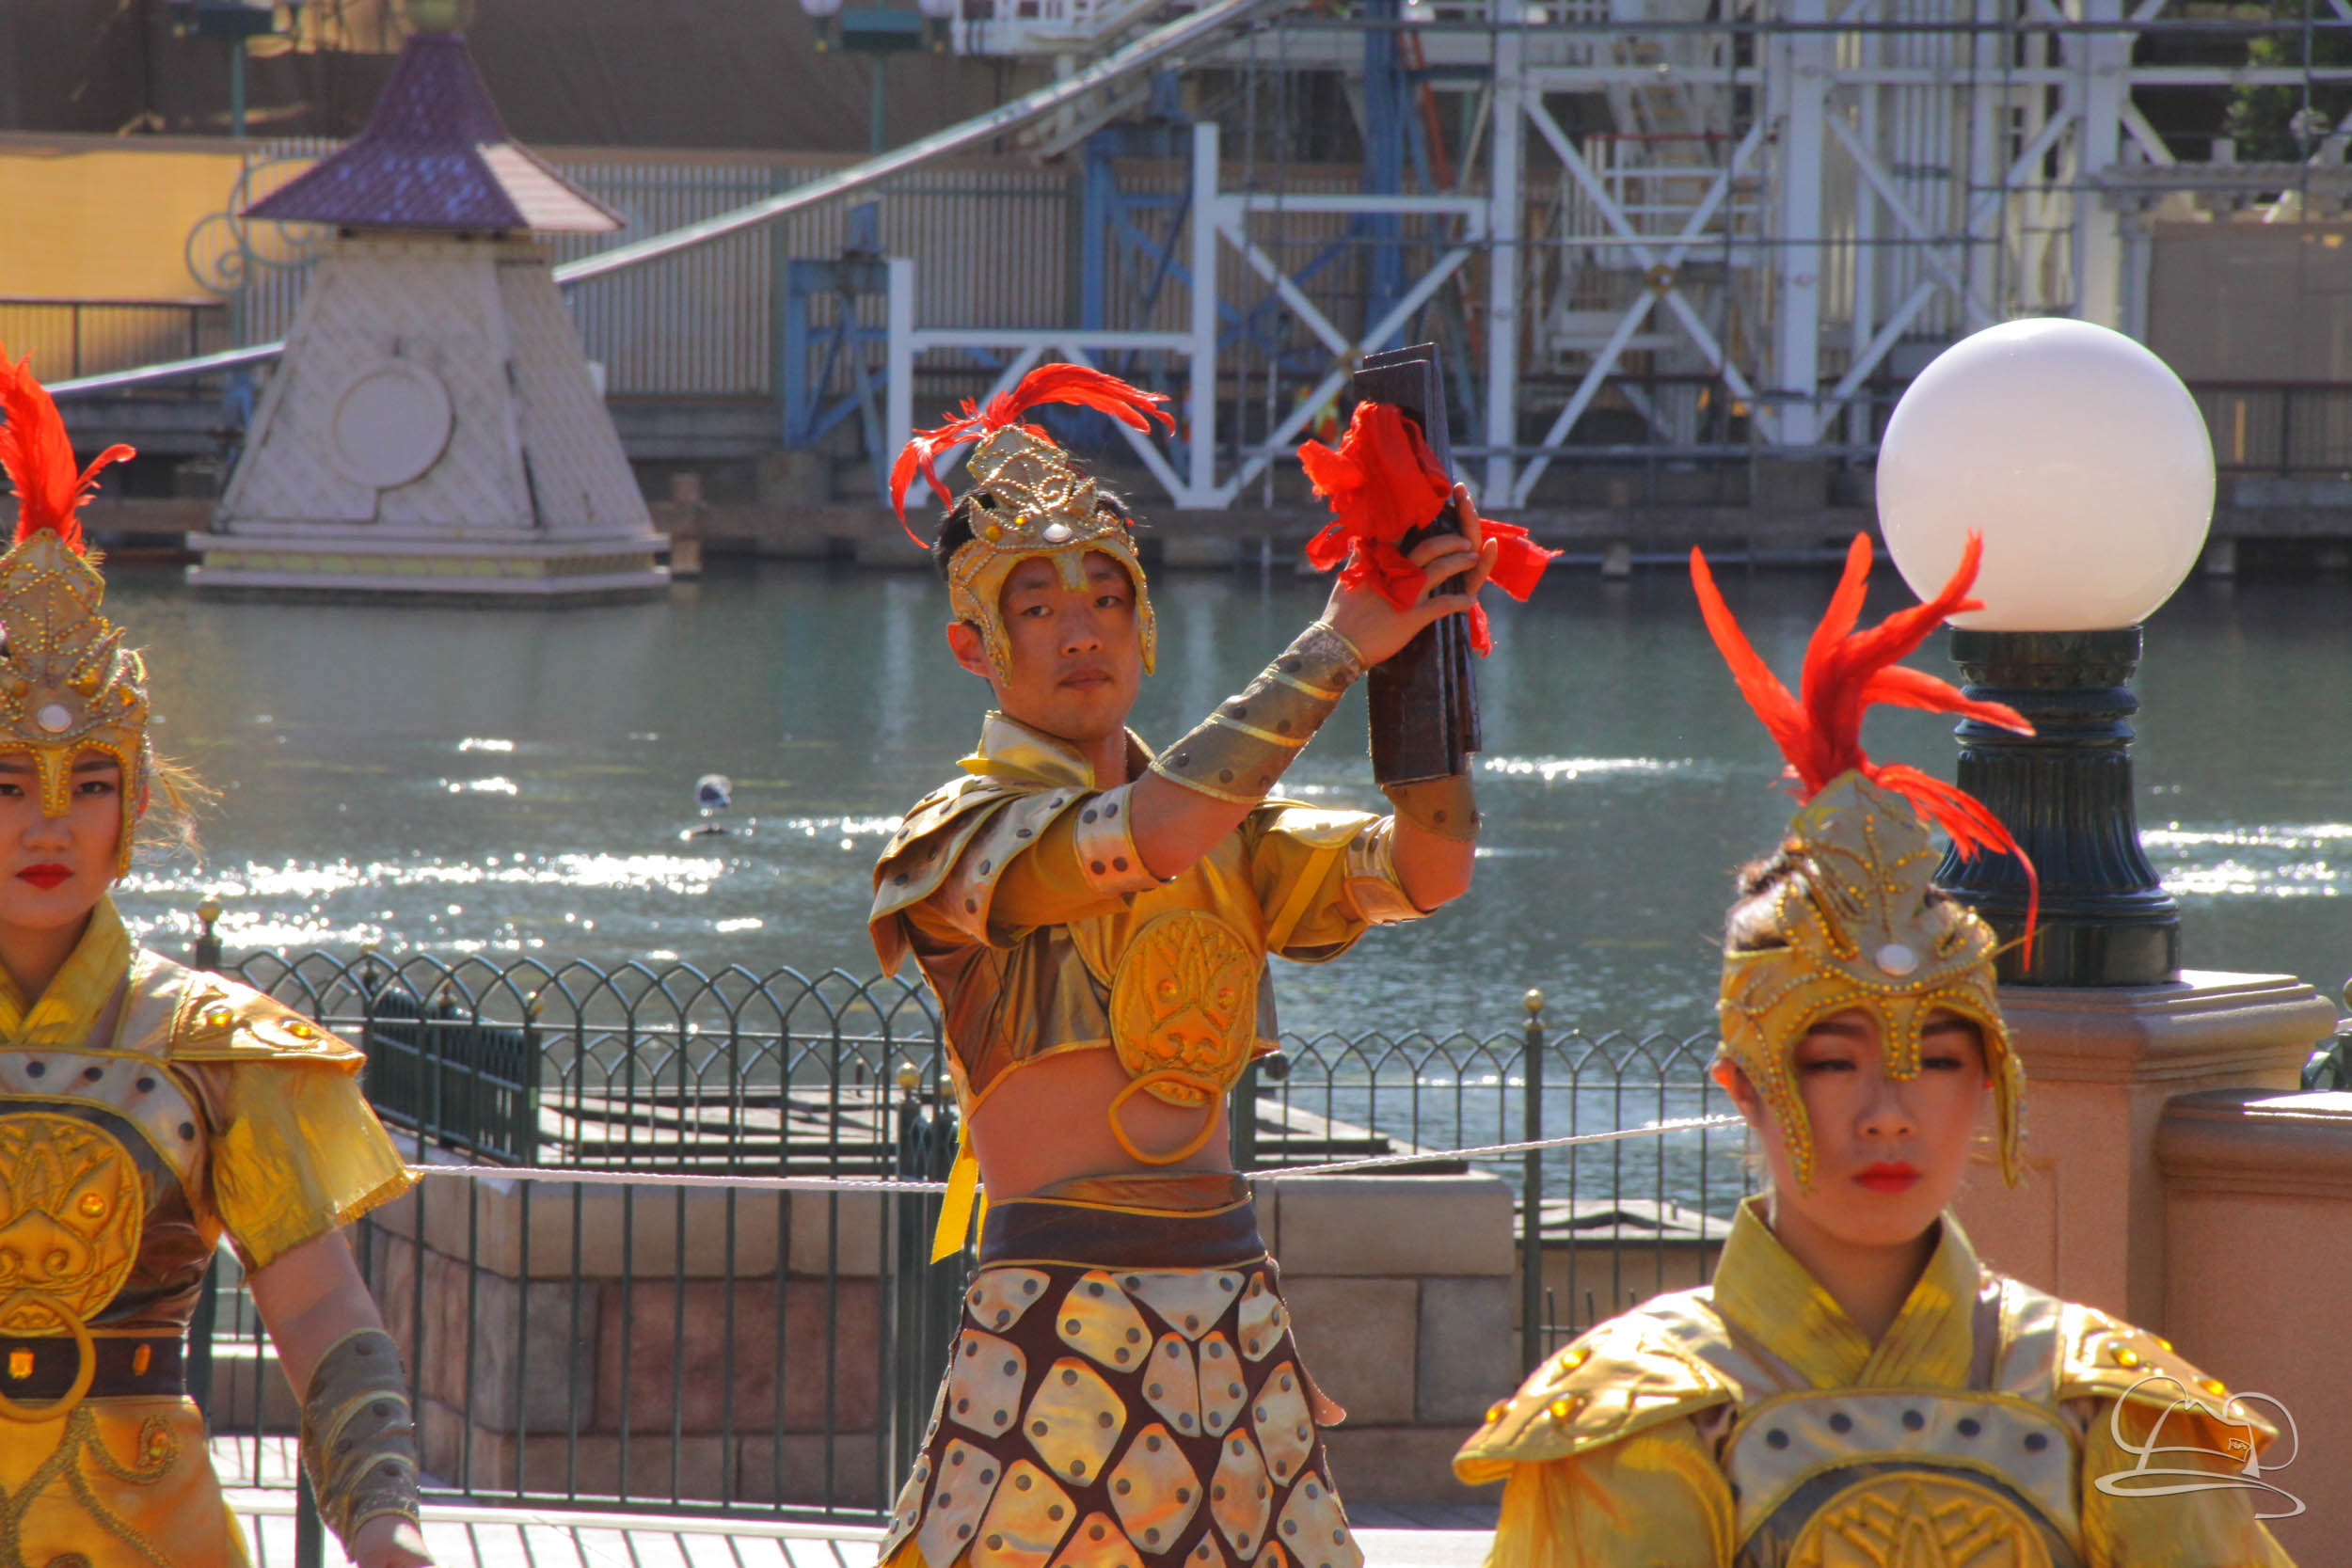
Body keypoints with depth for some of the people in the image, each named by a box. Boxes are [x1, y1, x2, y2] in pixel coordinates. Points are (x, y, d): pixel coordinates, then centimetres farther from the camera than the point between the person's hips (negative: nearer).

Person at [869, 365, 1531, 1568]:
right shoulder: (962, 838, -2)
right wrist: (1340, 645, -17)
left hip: (1235, 1326, 5)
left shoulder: (1227, 837, 15)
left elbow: (1425, 870, 1)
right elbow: (1152, 832, -20)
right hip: (1059, 1322, -5)